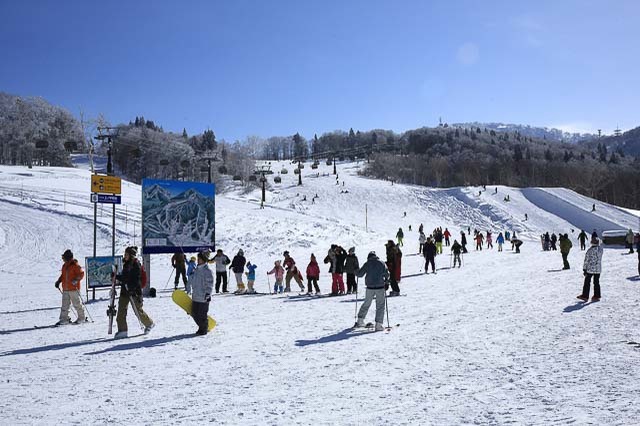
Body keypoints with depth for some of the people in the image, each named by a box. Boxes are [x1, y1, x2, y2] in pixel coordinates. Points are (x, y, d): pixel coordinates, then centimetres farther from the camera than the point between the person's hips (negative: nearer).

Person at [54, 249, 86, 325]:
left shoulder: (75, 265, -9)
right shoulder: (64, 265, 14)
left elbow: (81, 274, -13)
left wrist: (76, 280, -27)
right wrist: (58, 281, 10)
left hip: (74, 288, -7)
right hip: (65, 289, 8)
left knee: (77, 304, 1)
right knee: (64, 305, 5)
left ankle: (81, 318, 12)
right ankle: (64, 319, 8)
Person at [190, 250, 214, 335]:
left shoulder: (207, 271, -12)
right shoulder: (197, 269, 12)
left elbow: (210, 284, -12)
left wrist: (208, 293, -16)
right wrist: (193, 291, 25)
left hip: (203, 297, -8)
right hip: (196, 296, 8)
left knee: (202, 314, -1)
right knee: (194, 313, 11)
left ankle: (204, 329, 14)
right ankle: (201, 327, 26)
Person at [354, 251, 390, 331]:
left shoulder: (367, 264, 0)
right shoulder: (381, 263, 0)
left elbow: (360, 274, 3)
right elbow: (387, 274, 0)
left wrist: (356, 272, 25)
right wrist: (386, 281, 18)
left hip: (370, 287, 1)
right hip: (380, 287, -1)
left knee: (366, 304, 18)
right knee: (380, 305, 4)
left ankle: (360, 320, 22)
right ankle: (378, 325, -2)